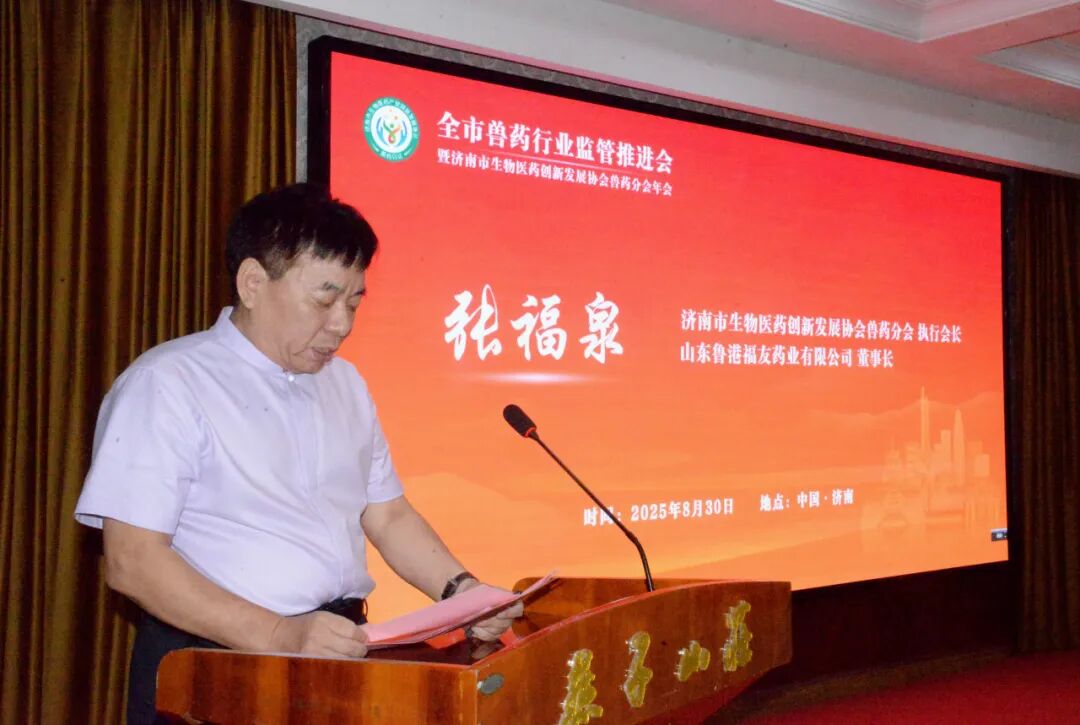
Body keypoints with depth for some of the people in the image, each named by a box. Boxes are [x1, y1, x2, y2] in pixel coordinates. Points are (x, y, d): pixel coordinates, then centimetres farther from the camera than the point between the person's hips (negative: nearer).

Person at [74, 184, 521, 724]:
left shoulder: (345, 384, 14)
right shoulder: (165, 385, -7)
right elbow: (133, 560, -13)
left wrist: (462, 592, 2)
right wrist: (276, 635, -22)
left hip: (341, 652, 5)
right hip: (216, 666, -5)